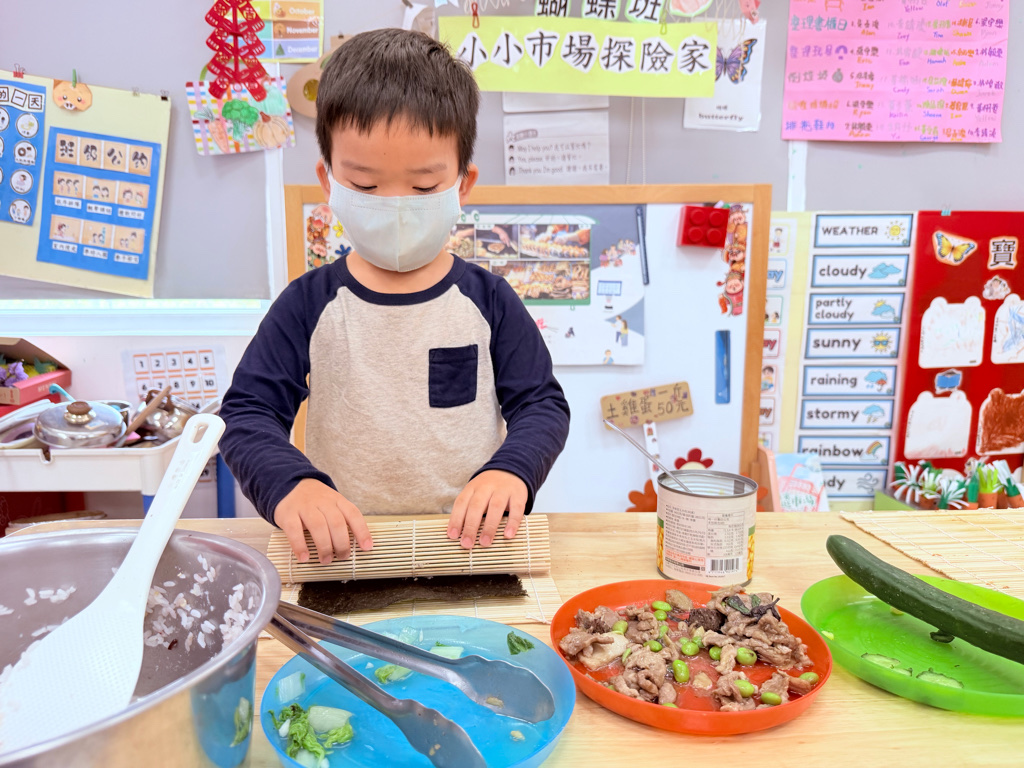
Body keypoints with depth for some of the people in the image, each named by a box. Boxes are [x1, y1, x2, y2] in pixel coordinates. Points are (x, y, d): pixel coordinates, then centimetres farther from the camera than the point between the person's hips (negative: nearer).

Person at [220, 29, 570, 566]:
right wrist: (289, 484, -24)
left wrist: (511, 469, -18)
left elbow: (541, 404, 4)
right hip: (340, 552, 0)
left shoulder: (486, 300, 1)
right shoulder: (310, 305, -1)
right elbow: (247, 414, -3)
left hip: (471, 542, 1)